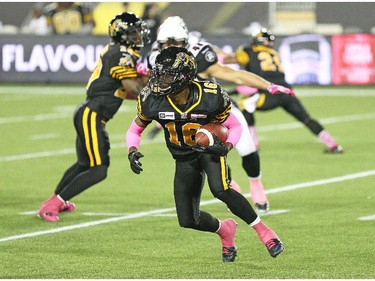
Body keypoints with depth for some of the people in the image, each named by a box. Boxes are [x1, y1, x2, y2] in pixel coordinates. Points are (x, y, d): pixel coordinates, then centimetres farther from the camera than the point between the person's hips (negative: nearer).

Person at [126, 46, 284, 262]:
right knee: (188, 220, -2)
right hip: (184, 158, 3)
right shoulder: (152, 100, -19)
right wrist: (132, 151, -21)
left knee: (220, 190, -33)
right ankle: (224, 230, 32)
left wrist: (226, 147, -28)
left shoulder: (211, 97, -24)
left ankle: (264, 231, -16)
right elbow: (135, 130, 0)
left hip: (210, 148, -3)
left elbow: (235, 126, -8)